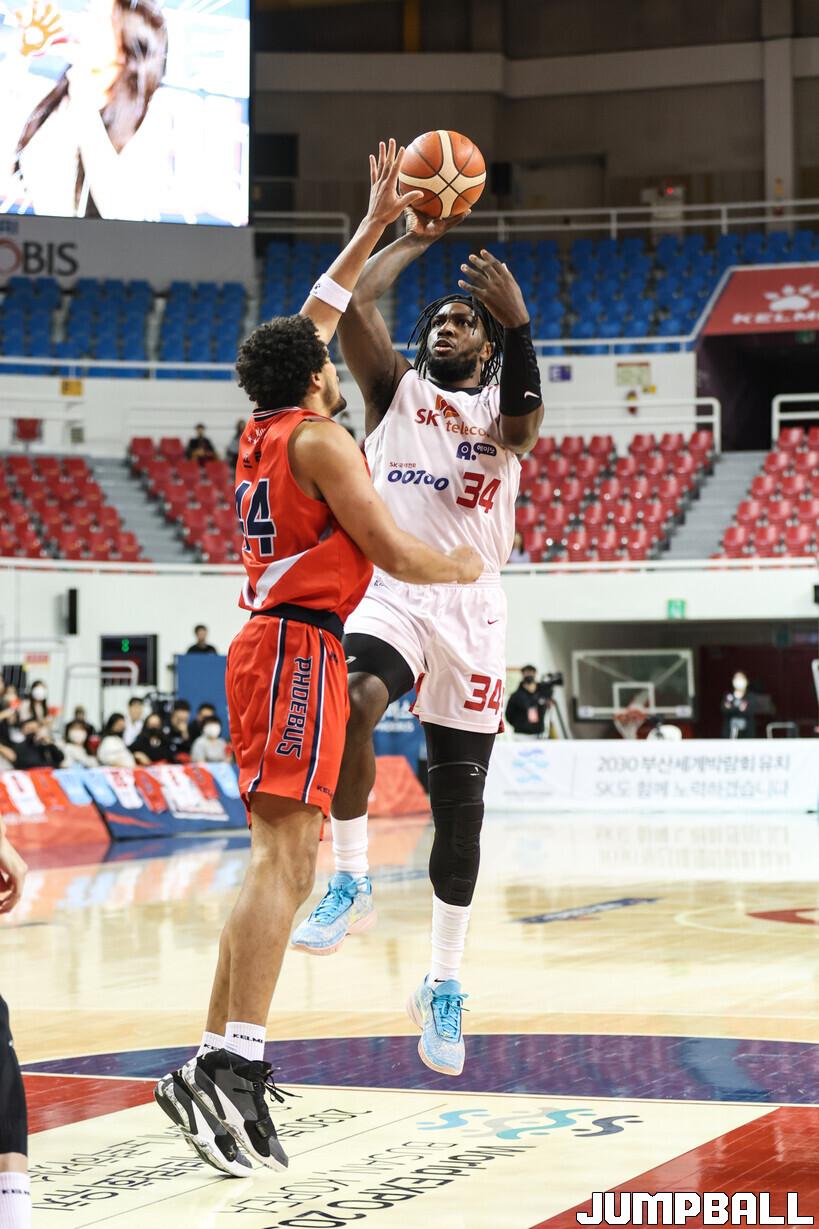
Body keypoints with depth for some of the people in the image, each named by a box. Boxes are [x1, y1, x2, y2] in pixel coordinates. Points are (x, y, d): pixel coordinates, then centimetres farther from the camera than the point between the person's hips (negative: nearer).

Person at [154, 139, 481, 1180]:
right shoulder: (319, 438, -6)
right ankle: (226, 1067, -30)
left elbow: (316, 316, 31)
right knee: (284, 857, -19)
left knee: (281, 859, 9)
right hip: (298, 647, -10)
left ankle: (221, 1063, 6)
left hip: (270, 645, 10)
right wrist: (461, 567, 11)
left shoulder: (263, 428, 17)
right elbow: (393, 554, -9)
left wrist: (373, 226, 35)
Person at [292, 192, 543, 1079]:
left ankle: (444, 983, 17)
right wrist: (412, 238, 5)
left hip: (471, 612, 1)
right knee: (351, 700, -35)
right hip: (390, 593, -1)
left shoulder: (500, 405, 10)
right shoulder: (397, 388, 13)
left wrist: (519, 324, -28)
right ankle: (350, 883, -21)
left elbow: (524, 419, -16)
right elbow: (352, 307, -2)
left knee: (459, 804, 5)